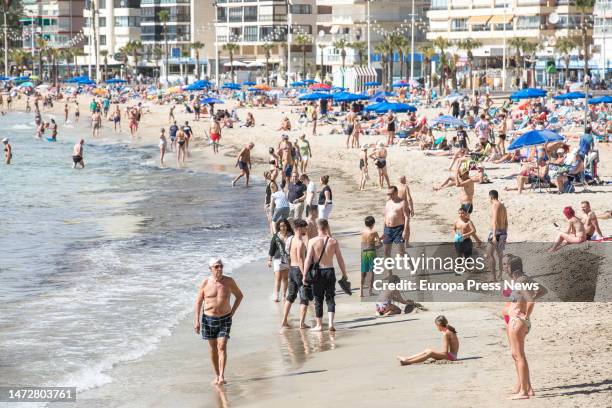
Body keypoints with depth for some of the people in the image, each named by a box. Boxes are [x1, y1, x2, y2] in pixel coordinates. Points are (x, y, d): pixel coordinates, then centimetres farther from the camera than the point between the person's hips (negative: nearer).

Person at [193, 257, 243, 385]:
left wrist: (232, 312, 2)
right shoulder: (206, 283, -6)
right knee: (213, 348, 9)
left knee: (222, 347, -12)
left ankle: (222, 376, -14)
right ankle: (216, 375, 20)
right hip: (208, 318, 1)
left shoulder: (229, 281, -5)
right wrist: (197, 320, -6)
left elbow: (239, 296, 10)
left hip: (225, 318, -1)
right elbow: (198, 301, -1)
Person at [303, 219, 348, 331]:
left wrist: (305, 275, -3)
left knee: (318, 299, 8)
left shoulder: (312, 241, -7)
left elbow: (308, 260, -9)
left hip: (318, 272, -1)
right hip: (330, 271, 1)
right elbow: (340, 260, 2)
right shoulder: (333, 242, -1)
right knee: (330, 298, 9)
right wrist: (344, 274, 12)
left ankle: (319, 325, 14)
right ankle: (331, 323, -5)